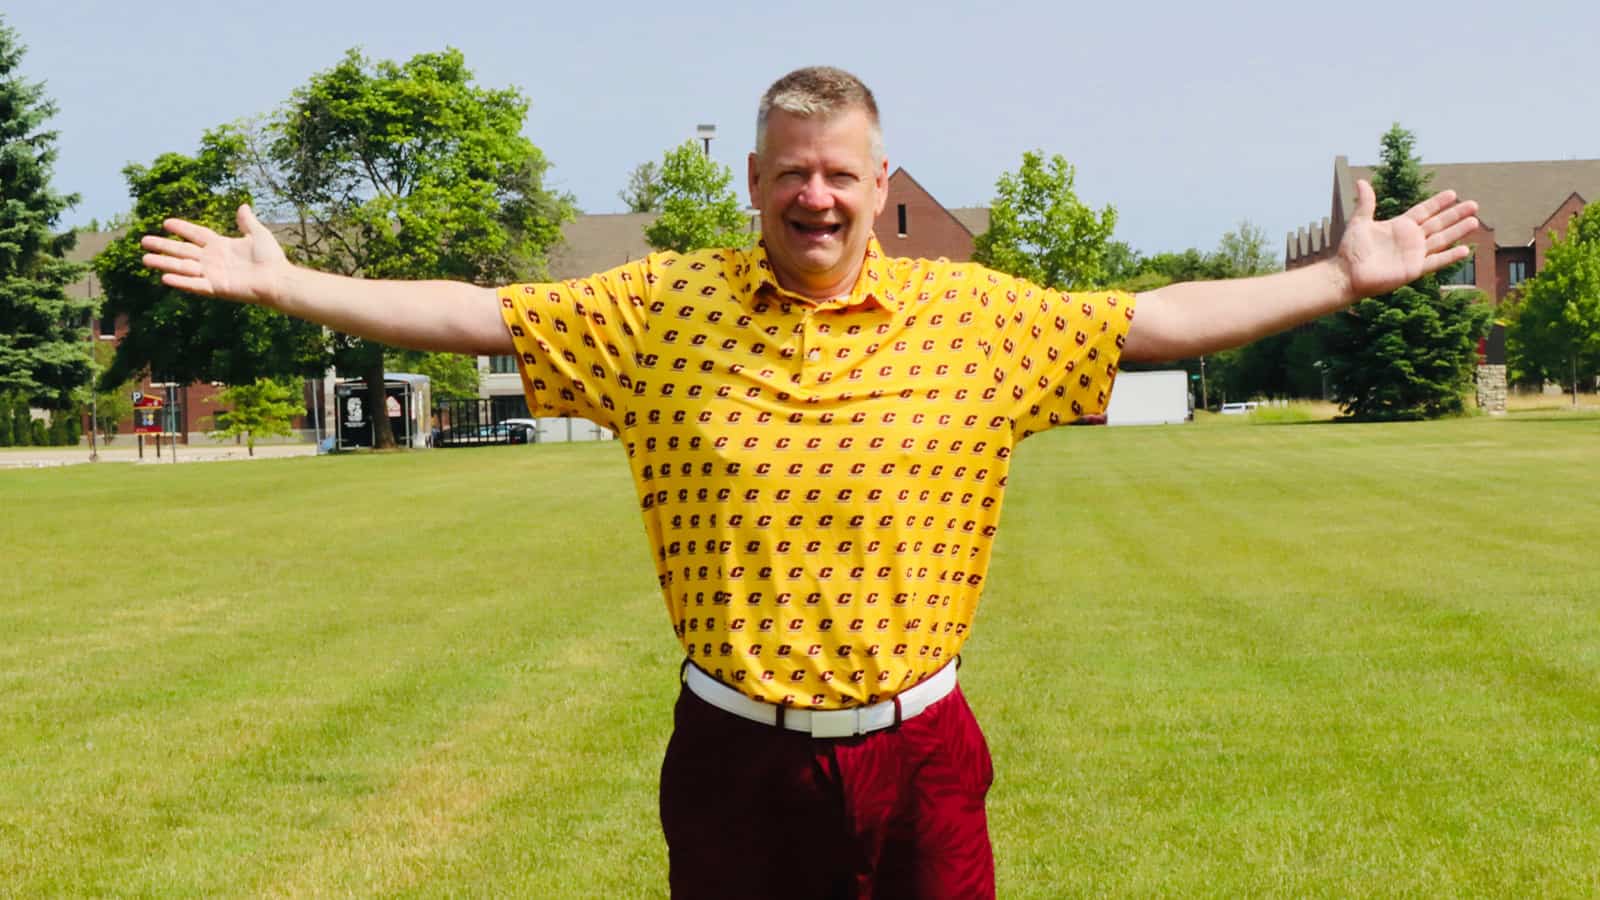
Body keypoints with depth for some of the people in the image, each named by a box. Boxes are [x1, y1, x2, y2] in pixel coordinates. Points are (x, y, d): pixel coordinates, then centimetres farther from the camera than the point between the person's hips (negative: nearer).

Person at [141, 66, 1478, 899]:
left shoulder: (972, 313, 1)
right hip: (738, 755, 0)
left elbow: (1158, 321, 5)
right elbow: (475, 314, 0)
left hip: (917, 752, 0)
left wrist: (1345, 278, 3)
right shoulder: (665, 309, -1)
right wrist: (281, 284, -4)